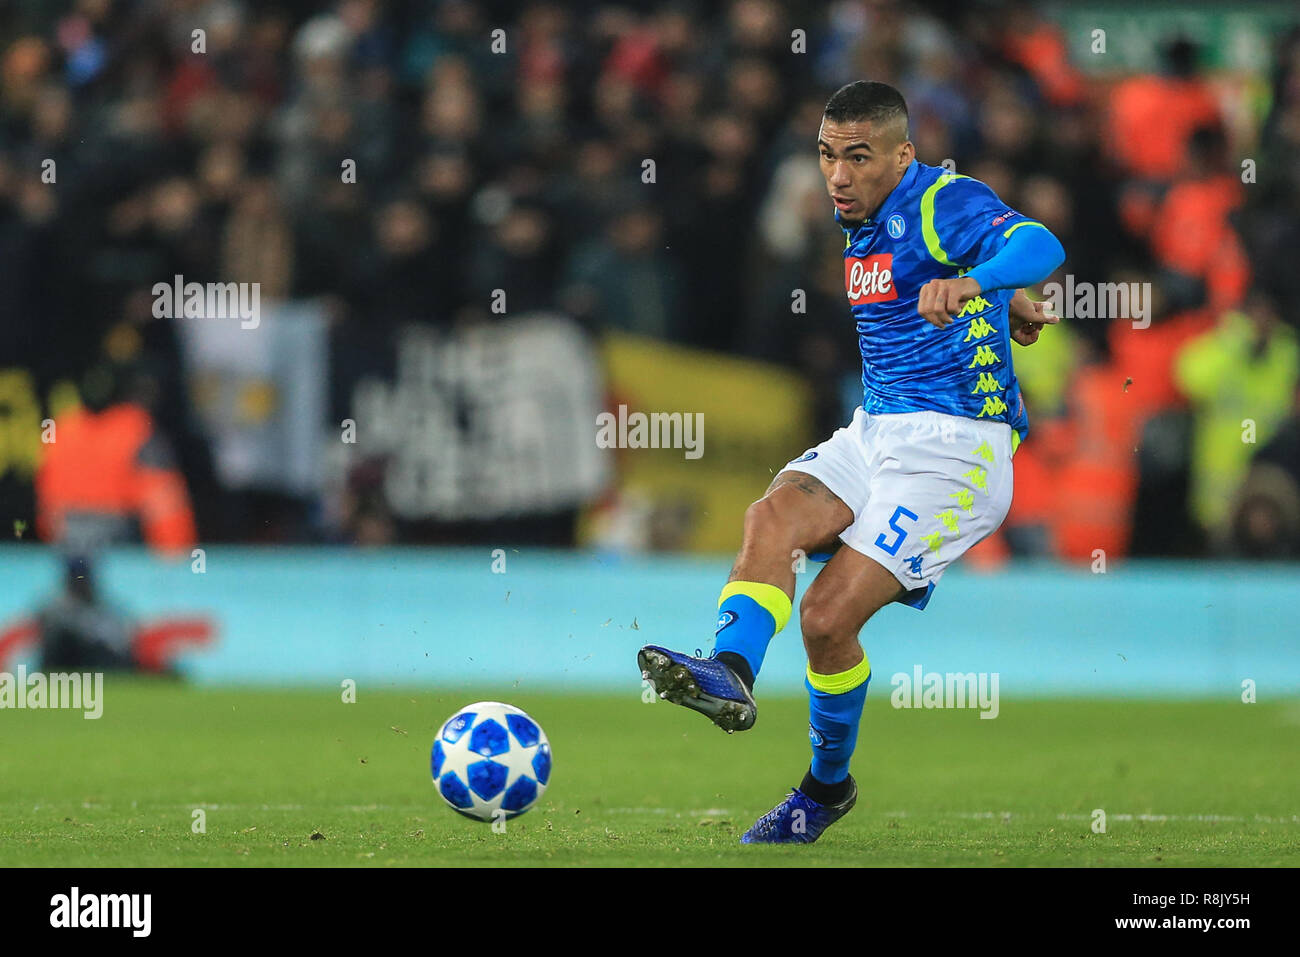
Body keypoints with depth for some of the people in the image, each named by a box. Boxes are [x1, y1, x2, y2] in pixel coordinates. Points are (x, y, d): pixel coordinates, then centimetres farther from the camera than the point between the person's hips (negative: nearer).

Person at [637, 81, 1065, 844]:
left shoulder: (944, 203, -13)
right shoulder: (865, 223, 14)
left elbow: (1039, 246, -33)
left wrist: (971, 284, -53)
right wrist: (1007, 305, 48)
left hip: (955, 444, -8)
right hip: (875, 432, 8)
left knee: (829, 616, -16)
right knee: (773, 518, -24)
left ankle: (829, 785, 7)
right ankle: (729, 674, -44)